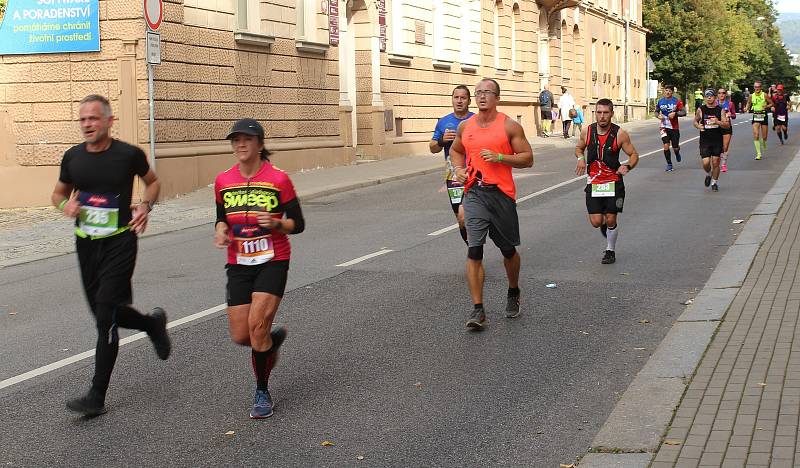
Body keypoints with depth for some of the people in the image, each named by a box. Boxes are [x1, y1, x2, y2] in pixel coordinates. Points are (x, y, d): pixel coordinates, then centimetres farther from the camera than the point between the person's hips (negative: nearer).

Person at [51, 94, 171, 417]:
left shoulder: (129, 155, -8)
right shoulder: (73, 157, 2)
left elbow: (153, 182, 10)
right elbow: (58, 193, 17)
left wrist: (145, 205, -9)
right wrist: (65, 205, -6)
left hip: (119, 243, -5)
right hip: (85, 244, 5)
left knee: (105, 316, -11)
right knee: (104, 313, 14)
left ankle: (97, 396, -5)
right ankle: (153, 324, 45)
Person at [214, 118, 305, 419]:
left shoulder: (278, 179, -7)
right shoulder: (223, 182, 4)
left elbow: (298, 224, -2)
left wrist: (275, 223, -21)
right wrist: (221, 230, -5)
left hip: (272, 262, -4)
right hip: (238, 265, 4)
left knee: (257, 324, -17)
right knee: (240, 336, 0)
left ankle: (262, 393, 2)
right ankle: (273, 339, 38)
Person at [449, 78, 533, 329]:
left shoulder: (510, 126, -2)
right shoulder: (465, 126, 8)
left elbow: (527, 158, -3)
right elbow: (455, 150, 27)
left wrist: (499, 157, -17)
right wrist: (459, 169, 6)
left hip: (502, 193, -2)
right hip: (474, 193, 2)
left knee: (508, 250, 12)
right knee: (474, 250, -11)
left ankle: (513, 293, 40)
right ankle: (477, 309, -9)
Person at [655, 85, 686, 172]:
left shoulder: (677, 101, -4)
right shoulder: (660, 101, 4)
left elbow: (684, 112, -6)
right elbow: (656, 111, 16)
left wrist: (675, 113, -21)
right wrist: (658, 116, -6)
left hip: (674, 127, -1)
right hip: (664, 126, 1)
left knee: (675, 147, 4)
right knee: (666, 146, -9)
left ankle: (677, 153, 43)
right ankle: (669, 164, 5)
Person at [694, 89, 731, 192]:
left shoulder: (720, 110, -1)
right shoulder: (701, 109, 1)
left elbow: (727, 125, -5)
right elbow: (695, 121, 14)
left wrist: (718, 122, -23)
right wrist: (698, 126, -8)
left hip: (717, 141, 0)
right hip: (705, 140, 0)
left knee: (715, 163, 3)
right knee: (706, 163, -9)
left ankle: (714, 182, 21)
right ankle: (708, 175, 24)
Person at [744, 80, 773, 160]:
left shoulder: (764, 95, -6)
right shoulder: (751, 96, 0)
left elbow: (771, 103, 1)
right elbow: (748, 104, 12)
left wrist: (766, 106, -18)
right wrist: (746, 108, -9)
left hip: (764, 116, -1)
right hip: (755, 117, 1)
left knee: (764, 136, 5)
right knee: (756, 136, -12)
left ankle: (764, 143, 43)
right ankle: (758, 154, -6)